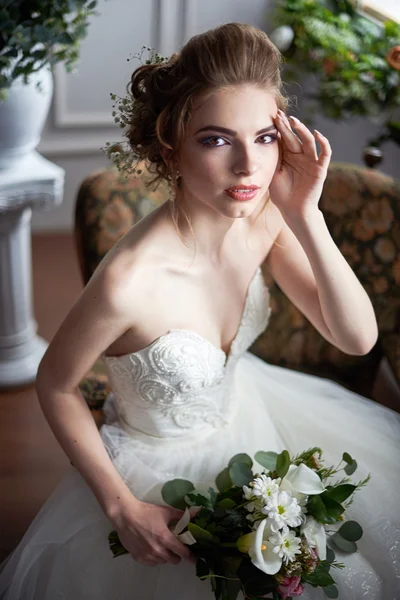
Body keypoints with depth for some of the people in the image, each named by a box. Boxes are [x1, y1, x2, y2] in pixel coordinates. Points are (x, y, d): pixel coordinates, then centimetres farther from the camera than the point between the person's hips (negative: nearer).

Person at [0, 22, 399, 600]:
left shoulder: (265, 217, -20)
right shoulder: (131, 280, -37)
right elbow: (55, 385, -19)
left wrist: (306, 217, -32)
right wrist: (121, 508, -17)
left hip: (243, 411, 6)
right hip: (159, 462, -5)